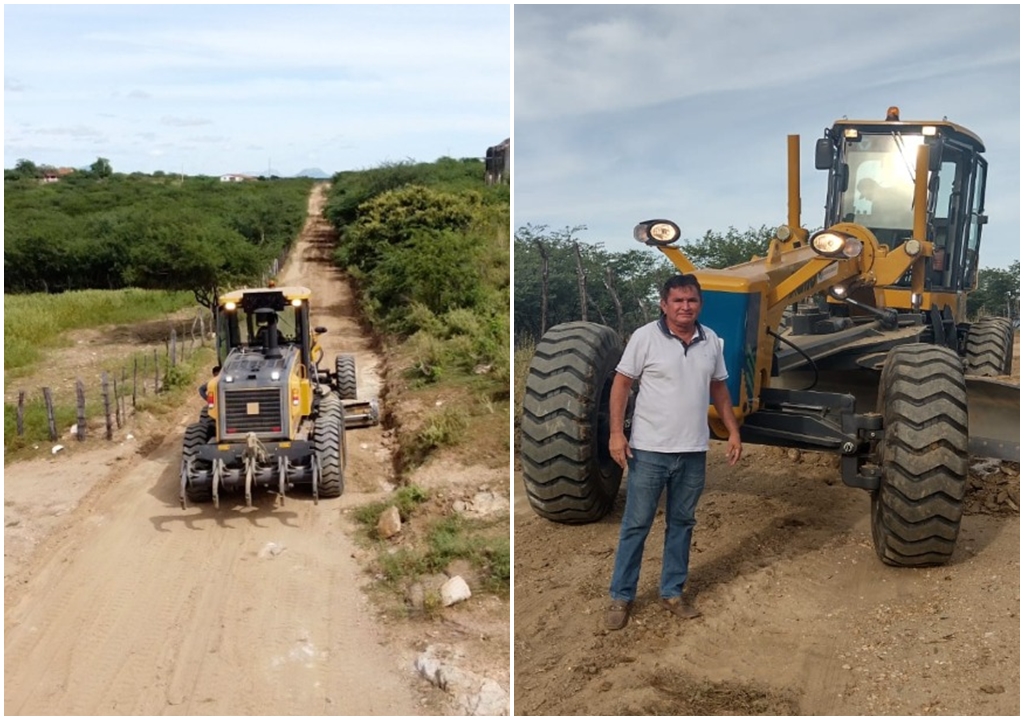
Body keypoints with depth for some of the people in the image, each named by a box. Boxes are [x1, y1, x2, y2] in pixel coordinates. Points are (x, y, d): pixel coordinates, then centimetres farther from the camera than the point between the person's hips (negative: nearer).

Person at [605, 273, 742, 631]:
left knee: (681, 523, 14)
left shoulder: (710, 340, 5)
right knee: (635, 525, 3)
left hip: (693, 451, 5)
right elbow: (622, 383, -7)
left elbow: (718, 388, 15)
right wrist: (616, 432, -14)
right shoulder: (645, 337, -9)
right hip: (649, 449, -4)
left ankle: (673, 592, 28)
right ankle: (621, 597, 15)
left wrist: (733, 431, 10)